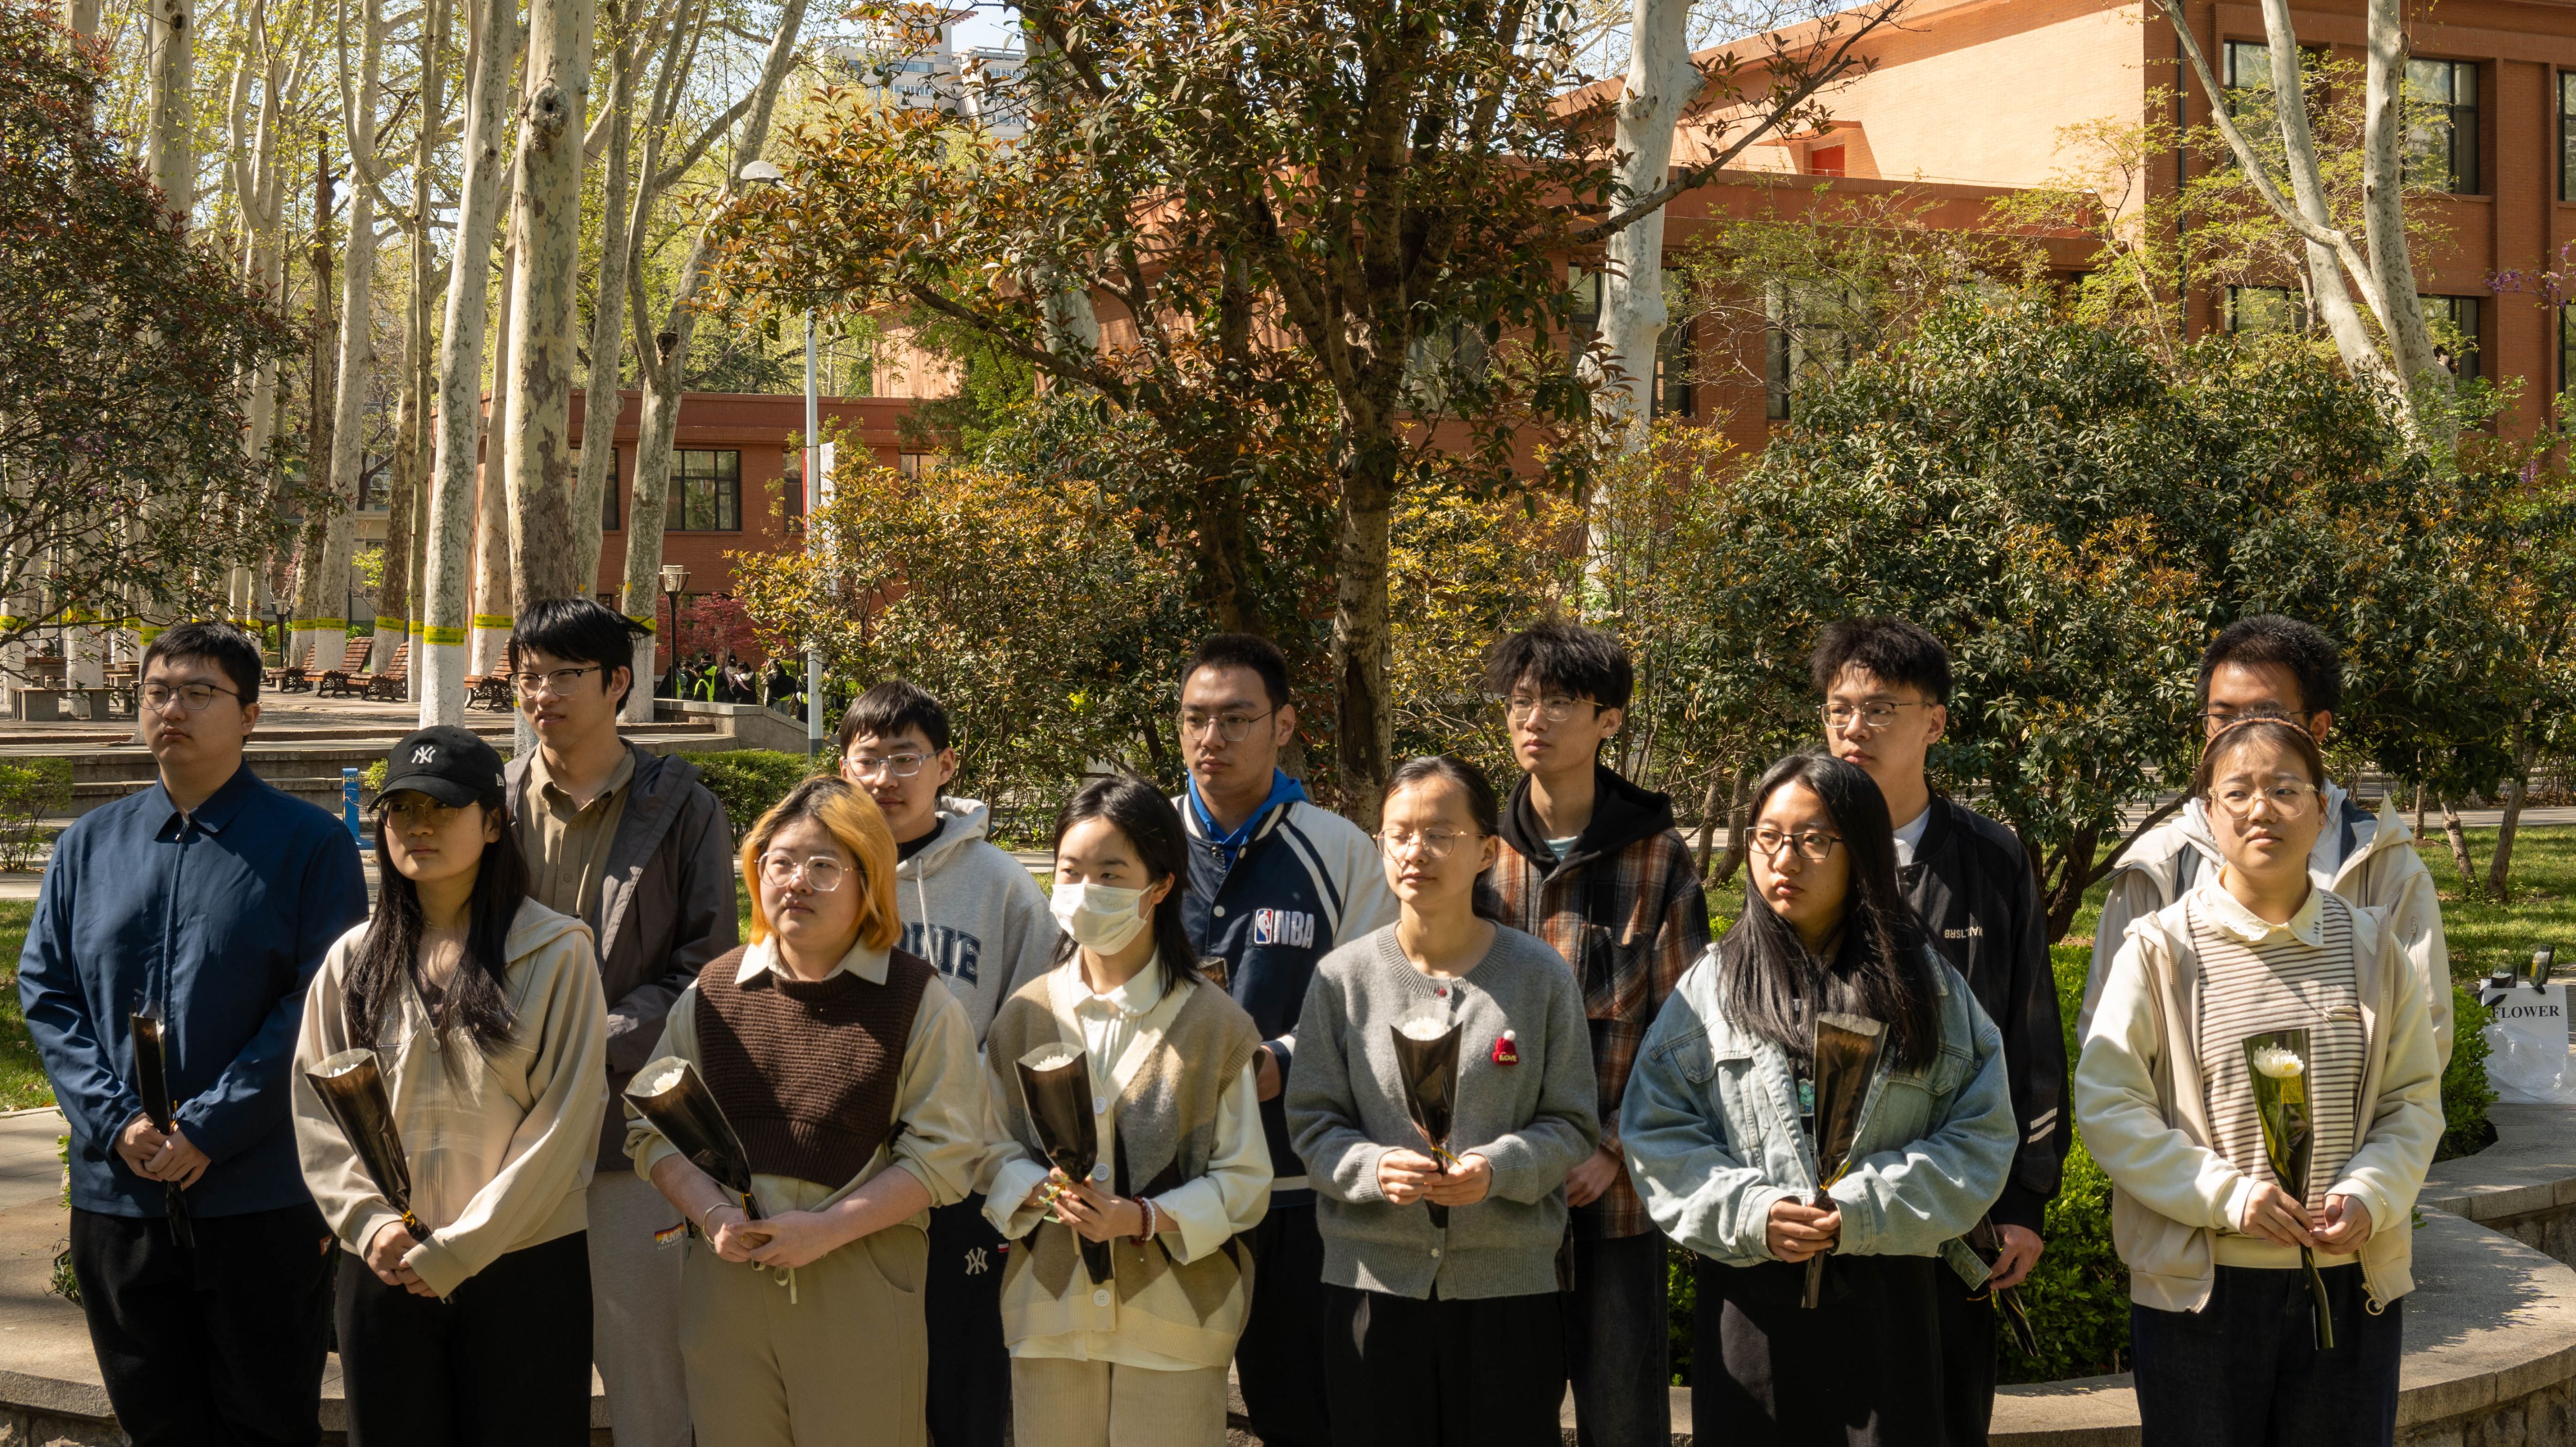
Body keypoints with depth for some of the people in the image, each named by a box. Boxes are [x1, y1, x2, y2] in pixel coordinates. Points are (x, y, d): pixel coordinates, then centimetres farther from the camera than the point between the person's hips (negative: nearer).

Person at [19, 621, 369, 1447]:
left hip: (260, 1196, -4)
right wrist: (116, 1120, -8)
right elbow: (45, 991, 7)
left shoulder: (309, 845, -2)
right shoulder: (91, 844, 11)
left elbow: (318, 1006, -9)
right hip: (115, 1191, 4)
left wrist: (209, 1130, -16)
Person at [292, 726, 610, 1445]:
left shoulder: (556, 954, -3)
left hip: (525, 1269, -3)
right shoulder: (353, 962, 9)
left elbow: (563, 1121, -8)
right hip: (386, 1270, 3)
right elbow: (315, 1112, 8)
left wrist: (458, 1249, -11)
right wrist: (370, 1223, -8)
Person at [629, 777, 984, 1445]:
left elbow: (942, 1155, -6)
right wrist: (713, 1213, -7)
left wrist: (829, 1229, -15)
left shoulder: (919, 1001, 0)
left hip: (861, 1288, -3)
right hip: (727, 1282, 3)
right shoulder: (713, 993, 11)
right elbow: (652, 1128, 11)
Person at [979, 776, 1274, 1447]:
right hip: (1051, 1312, 2)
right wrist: (1046, 1193, -13)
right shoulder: (1025, 1014, 7)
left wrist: (1141, 1218, -17)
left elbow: (1245, 1183, -3)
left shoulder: (1215, 1024, -2)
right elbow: (995, 1151, 8)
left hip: (1173, 1316, -2)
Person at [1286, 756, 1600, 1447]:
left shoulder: (1542, 976, 1)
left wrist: (1498, 1167, -17)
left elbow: (1573, 1125, 1)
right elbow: (1313, 1123, 2)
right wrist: (1374, 1168, -17)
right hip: (1373, 1280, 1)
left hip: (1509, 1286, 0)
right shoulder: (1344, 976, 2)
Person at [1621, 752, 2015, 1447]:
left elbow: (1981, 1136, -1)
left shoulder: (1926, 986, 6)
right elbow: (1657, 1134, 3)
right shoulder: (1712, 985, 7)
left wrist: (1865, 1212, -12)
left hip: (1885, 1293, 0)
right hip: (1750, 1299, 0)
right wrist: (1749, 1213, -12)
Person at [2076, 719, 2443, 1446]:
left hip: (2352, 1282, 3)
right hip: (2200, 1284, -2)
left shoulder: (2370, 946, 6)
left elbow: (2415, 1100, 7)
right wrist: (2227, 1194, -16)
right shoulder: (2160, 947, -3)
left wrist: (2368, 1196, -11)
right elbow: (2106, 1107, -7)